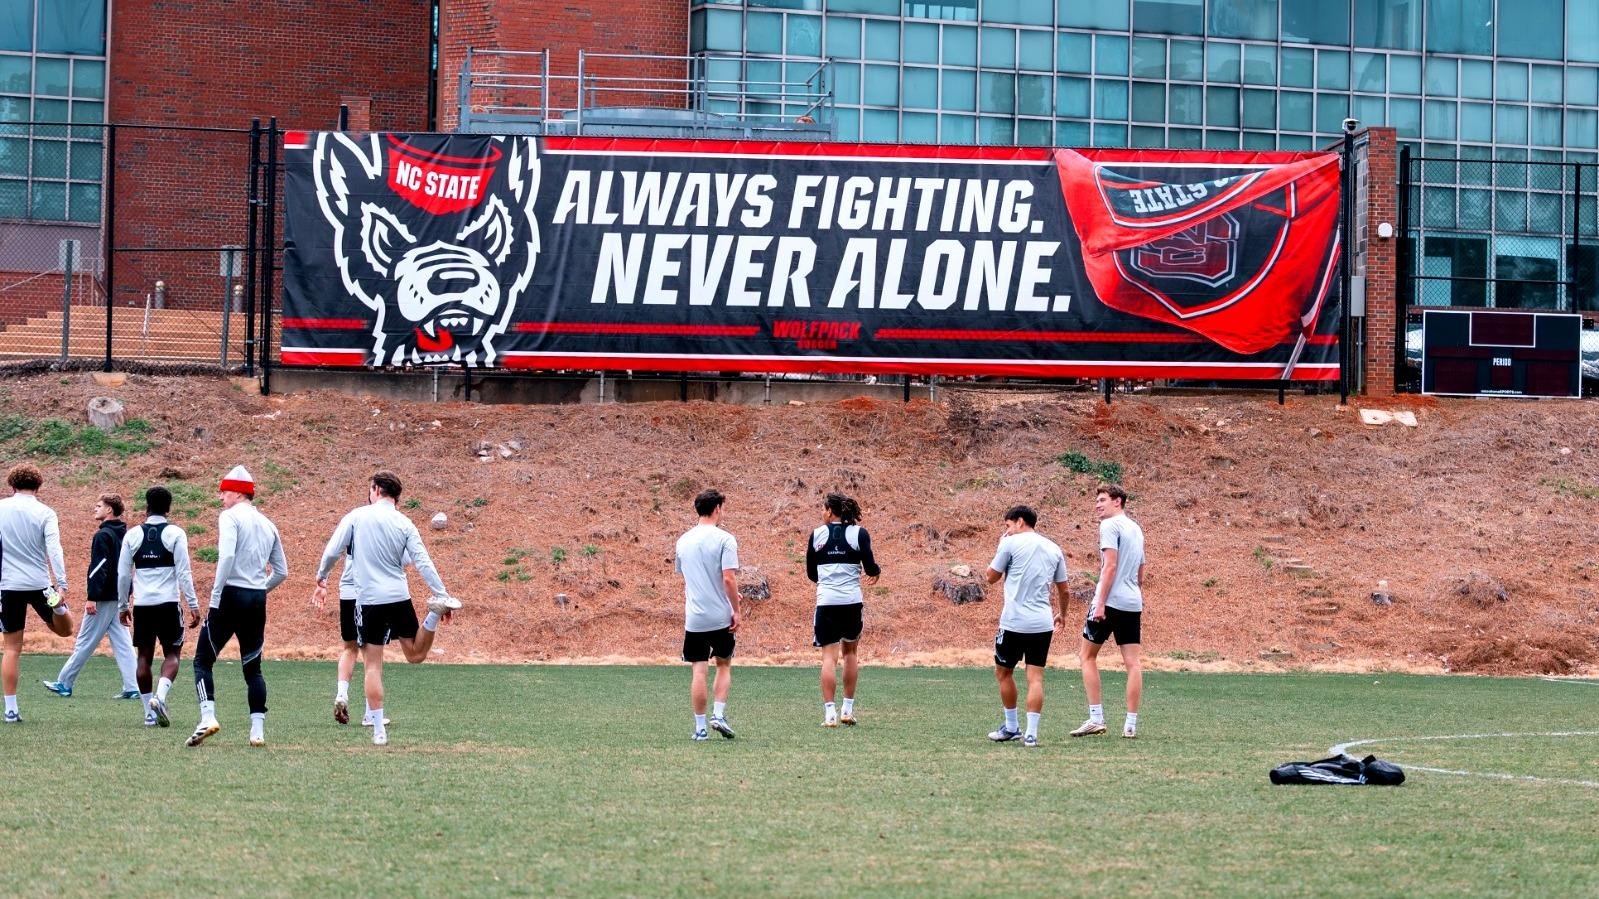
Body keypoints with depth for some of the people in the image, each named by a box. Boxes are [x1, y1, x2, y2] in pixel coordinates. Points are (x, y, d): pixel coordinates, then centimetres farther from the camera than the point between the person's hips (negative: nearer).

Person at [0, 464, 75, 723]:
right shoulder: (45, 513, -2)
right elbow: (54, 549, -13)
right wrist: (61, 584, -19)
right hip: (40, 583, -1)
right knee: (65, 630, 18)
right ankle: (57, 604, -18)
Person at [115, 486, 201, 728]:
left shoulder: (133, 535, 6)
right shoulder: (175, 534, -2)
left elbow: (123, 574, 9)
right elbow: (184, 572, -7)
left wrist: (123, 606, 19)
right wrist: (193, 604, -3)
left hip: (142, 604, 2)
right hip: (168, 602, -2)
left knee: (145, 656, 9)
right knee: (172, 653, 8)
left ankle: (149, 712, 7)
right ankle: (160, 696, -17)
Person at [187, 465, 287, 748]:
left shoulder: (230, 516, -5)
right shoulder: (268, 525, 15)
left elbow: (227, 556, -20)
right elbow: (281, 571, 17)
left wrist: (215, 596, -17)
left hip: (232, 596, -6)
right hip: (258, 600, 6)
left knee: (203, 660, 3)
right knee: (252, 667, 12)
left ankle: (208, 717, -14)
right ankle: (257, 730, 5)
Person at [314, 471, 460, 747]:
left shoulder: (356, 517, -2)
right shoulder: (405, 524, 3)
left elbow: (332, 552, -2)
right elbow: (423, 563, -1)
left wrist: (321, 578, 16)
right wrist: (443, 593, 3)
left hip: (368, 600, -2)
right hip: (399, 597, 2)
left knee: (373, 665, 3)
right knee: (416, 654, 14)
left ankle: (378, 730, -1)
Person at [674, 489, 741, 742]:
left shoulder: (684, 540, 9)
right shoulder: (724, 539, -8)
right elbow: (729, 579, -14)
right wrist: (736, 611, -7)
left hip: (693, 617, 3)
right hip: (720, 616, -3)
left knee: (698, 671, 3)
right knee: (724, 665, 15)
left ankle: (700, 728, 3)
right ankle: (719, 714, 3)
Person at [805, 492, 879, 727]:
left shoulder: (817, 535, 4)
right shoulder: (859, 534, 0)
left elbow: (811, 574, 11)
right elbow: (870, 568, -5)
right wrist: (877, 571, 19)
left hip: (826, 602, 0)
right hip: (852, 601, 0)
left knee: (829, 656, -2)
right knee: (850, 652, 18)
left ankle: (830, 712, -12)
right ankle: (848, 709, 19)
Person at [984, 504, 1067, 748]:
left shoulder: (1011, 544, -4)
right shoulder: (1054, 549, 11)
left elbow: (992, 576, 6)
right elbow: (1063, 589, 17)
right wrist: (1062, 613, 34)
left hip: (1014, 622, -4)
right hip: (1043, 623, 4)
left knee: (1003, 672, 14)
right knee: (1035, 677, 1)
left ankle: (1011, 728, 21)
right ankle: (1031, 733, -7)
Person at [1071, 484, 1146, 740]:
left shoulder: (1110, 525, -7)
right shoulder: (1136, 529, 19)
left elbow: (1110, 565, -16)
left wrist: (1100, 602, -17)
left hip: (1111, 601, -7)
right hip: (1133, 603, 7)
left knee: (1088, 656, 4)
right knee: (1133, 662, 3)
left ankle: (1096, 718, -3)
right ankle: (1131, 725, 2)